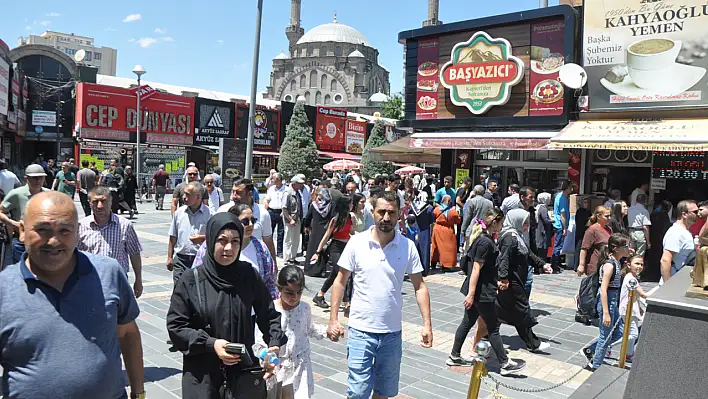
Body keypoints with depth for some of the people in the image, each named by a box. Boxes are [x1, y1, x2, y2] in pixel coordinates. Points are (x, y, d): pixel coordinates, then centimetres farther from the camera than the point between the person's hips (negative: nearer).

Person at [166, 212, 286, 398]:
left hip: (244, 369, 2)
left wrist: (275, 345, -11)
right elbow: (175, 326, -6)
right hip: (201, 374, -2)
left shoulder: (249, 276, -5)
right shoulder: (190, 280, -10)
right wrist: (211, 344, -17)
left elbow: (268, 315, 3)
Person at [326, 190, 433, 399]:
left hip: (393, 332, 2)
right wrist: (333, 319, -5)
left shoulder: (408, 246, -4)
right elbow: (340, 282, -1)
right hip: (361, 330, -2)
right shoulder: (357, 242, -8)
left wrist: (427, 324, -5)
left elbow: (419, 286, 1)